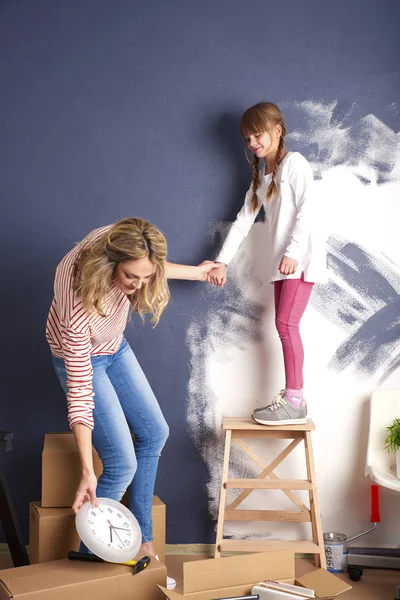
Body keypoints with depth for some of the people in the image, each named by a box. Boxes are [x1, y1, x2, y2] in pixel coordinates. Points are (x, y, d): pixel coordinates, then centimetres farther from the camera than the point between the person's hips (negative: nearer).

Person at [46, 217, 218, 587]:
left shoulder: (118, 242, -27)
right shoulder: (79, 308, -42)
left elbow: (149, 269, 1)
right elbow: (80, 394, -35)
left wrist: (195, 272, 12)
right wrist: (87, 472, -32)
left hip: (115, 349, 8)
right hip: (81, 360, -7)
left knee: (155, 434, 13)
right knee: (122, 464, -11)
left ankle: (141, 537, 27)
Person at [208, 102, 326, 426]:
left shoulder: (294, 162, -4)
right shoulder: (261, 176, 20)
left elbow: (307, 208, -16)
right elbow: (243, 220, 15)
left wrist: (293, 251, -25)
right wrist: (222, 262, 7)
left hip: (302, 256, -8)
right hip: (282, 260, 8)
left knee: (286, 323, -14)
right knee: (285, 325, 4)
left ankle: (295, 401, -10)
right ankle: (291, 396, 8)